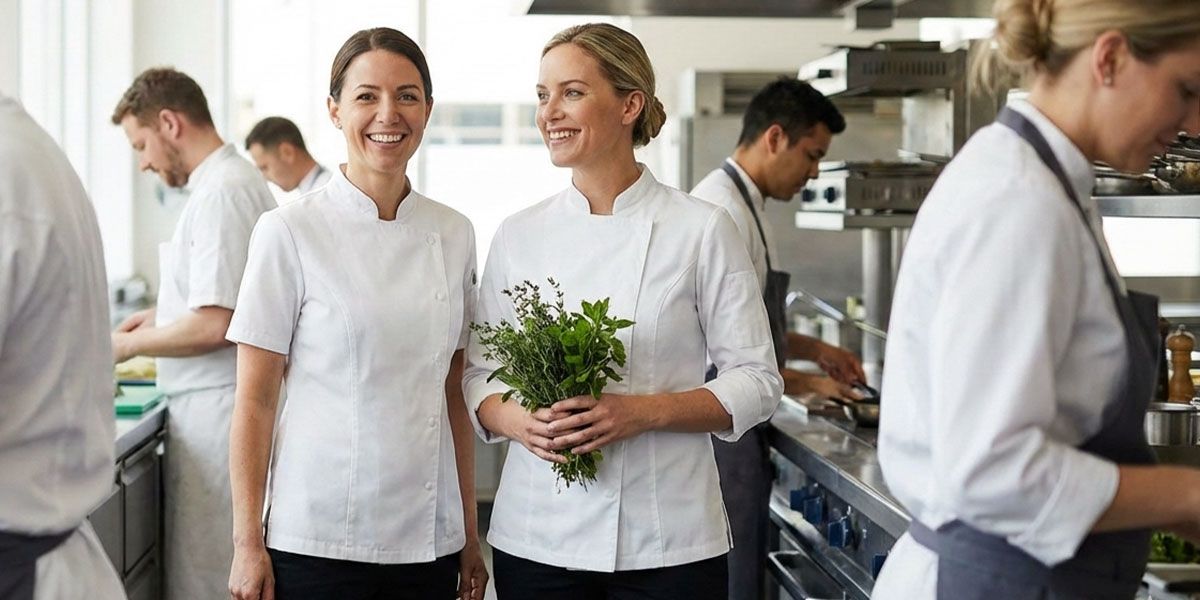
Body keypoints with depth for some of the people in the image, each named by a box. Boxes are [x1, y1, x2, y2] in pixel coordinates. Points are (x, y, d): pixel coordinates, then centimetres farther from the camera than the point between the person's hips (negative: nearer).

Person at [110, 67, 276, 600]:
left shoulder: (221, 192, -16)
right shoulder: (236, 179, 15)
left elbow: (214, 325, -21)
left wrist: (128, 344, -7)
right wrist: (164, 313, 19)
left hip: (213, 410, -10)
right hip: (212, 405, 10)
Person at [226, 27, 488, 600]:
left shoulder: (454, 236, 5)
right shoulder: (290, 232, -7)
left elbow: (453, 395, 10)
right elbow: (254, 402, -6)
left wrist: (471, 532, 9)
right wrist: (248, 544, -8)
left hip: (428, 541, 4)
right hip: (316, 540, -4)